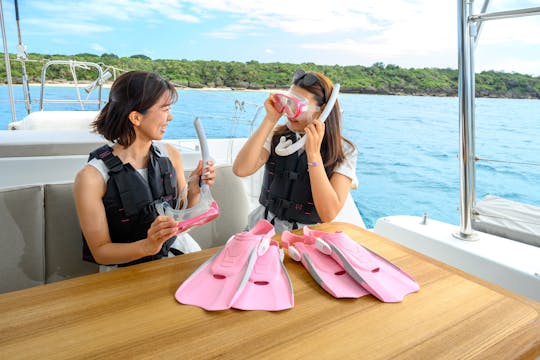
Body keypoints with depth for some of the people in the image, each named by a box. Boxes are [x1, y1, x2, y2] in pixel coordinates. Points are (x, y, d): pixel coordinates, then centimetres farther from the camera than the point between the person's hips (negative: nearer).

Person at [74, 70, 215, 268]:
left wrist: (194, 192, -14)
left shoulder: (170, 154, -2)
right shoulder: (92, 177, -16)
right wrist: (147, 246, -28)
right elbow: (100, 251, -10)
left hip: (174, 249, 4)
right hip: (125, 266, -3)